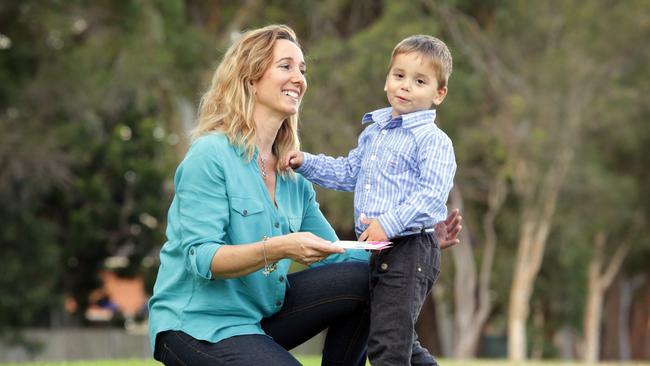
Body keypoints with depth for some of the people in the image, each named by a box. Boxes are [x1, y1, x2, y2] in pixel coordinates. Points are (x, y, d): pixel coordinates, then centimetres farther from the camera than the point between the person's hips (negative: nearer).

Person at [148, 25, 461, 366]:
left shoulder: (294, 177, 10)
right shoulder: (210, 155, -13)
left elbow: (332, 257, 10)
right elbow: (201, 258, -20)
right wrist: (278, 249, -34)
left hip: (260, 315, 8)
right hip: (196, 325, -8)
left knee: (362, 278, -9)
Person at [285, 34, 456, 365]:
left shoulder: (433, 140, -11)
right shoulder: (373, 133, 15)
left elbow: (431, 197, -21)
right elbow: (348, 172, 28)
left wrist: (390, 223, -30)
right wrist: (306, 163, 17)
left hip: (410, 251, -9)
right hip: (379, 251, 9)